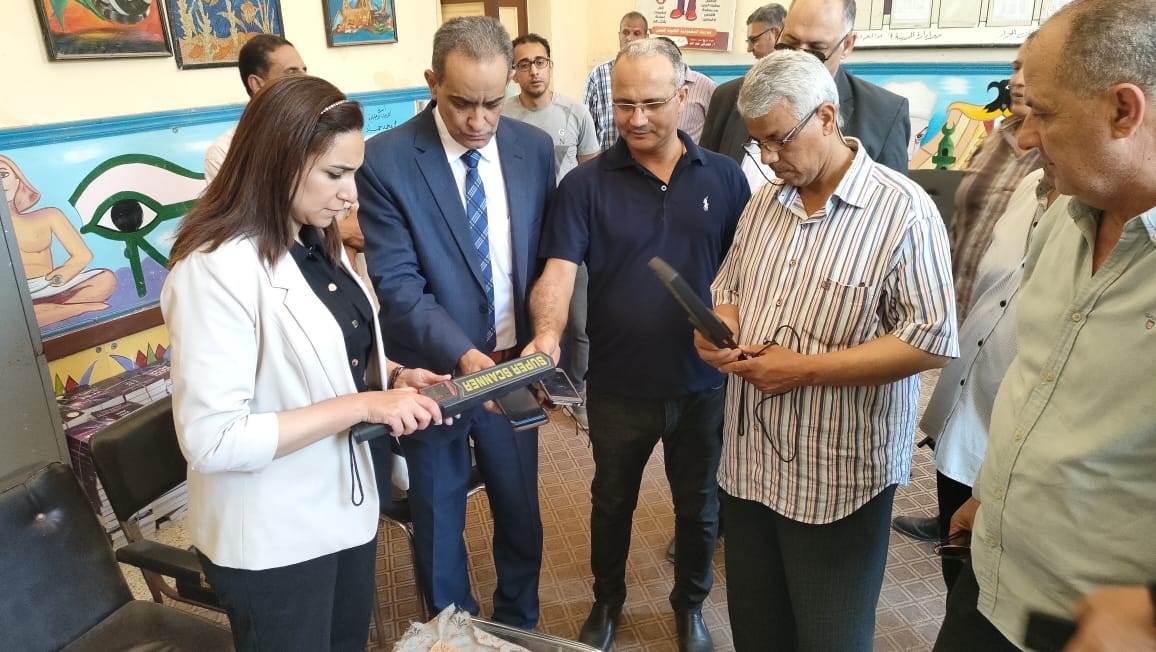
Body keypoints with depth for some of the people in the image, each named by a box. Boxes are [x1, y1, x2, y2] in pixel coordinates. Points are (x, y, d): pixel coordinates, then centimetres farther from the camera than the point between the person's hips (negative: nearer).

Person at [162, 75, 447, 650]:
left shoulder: (315, 243, 4)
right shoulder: (216, 270, -25)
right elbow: (212, 438, -28)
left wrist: (392, 376, -5)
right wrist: (363, 404, -27)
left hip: (345, 505, 8)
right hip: (273, 539, -8)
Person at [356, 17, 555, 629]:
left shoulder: (534, 147, -2)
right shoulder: (385, 160, -15)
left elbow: (546, 255, 6)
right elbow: (397, 285, -18)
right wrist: (464, 356, -30)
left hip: (515, 366, 3)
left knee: (521, 514, 19)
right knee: (438, 527, 17)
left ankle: (519, 625, 45)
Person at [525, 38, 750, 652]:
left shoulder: (724, 177, -4)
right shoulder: (586, 183, -9)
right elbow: (558, 271, -18)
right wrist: (547, 336, -36)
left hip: (702, 383, 1)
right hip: (617, 386, -1)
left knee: (699, 506, 20)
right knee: (611, 503, 21)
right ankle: (607, 601, 46)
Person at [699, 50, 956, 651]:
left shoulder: (903, 210, -14)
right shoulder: (764, 201, 8)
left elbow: (932, 341, -17)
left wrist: (806, 369, -20)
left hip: (837, 476, -6)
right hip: (749, 460, 6)